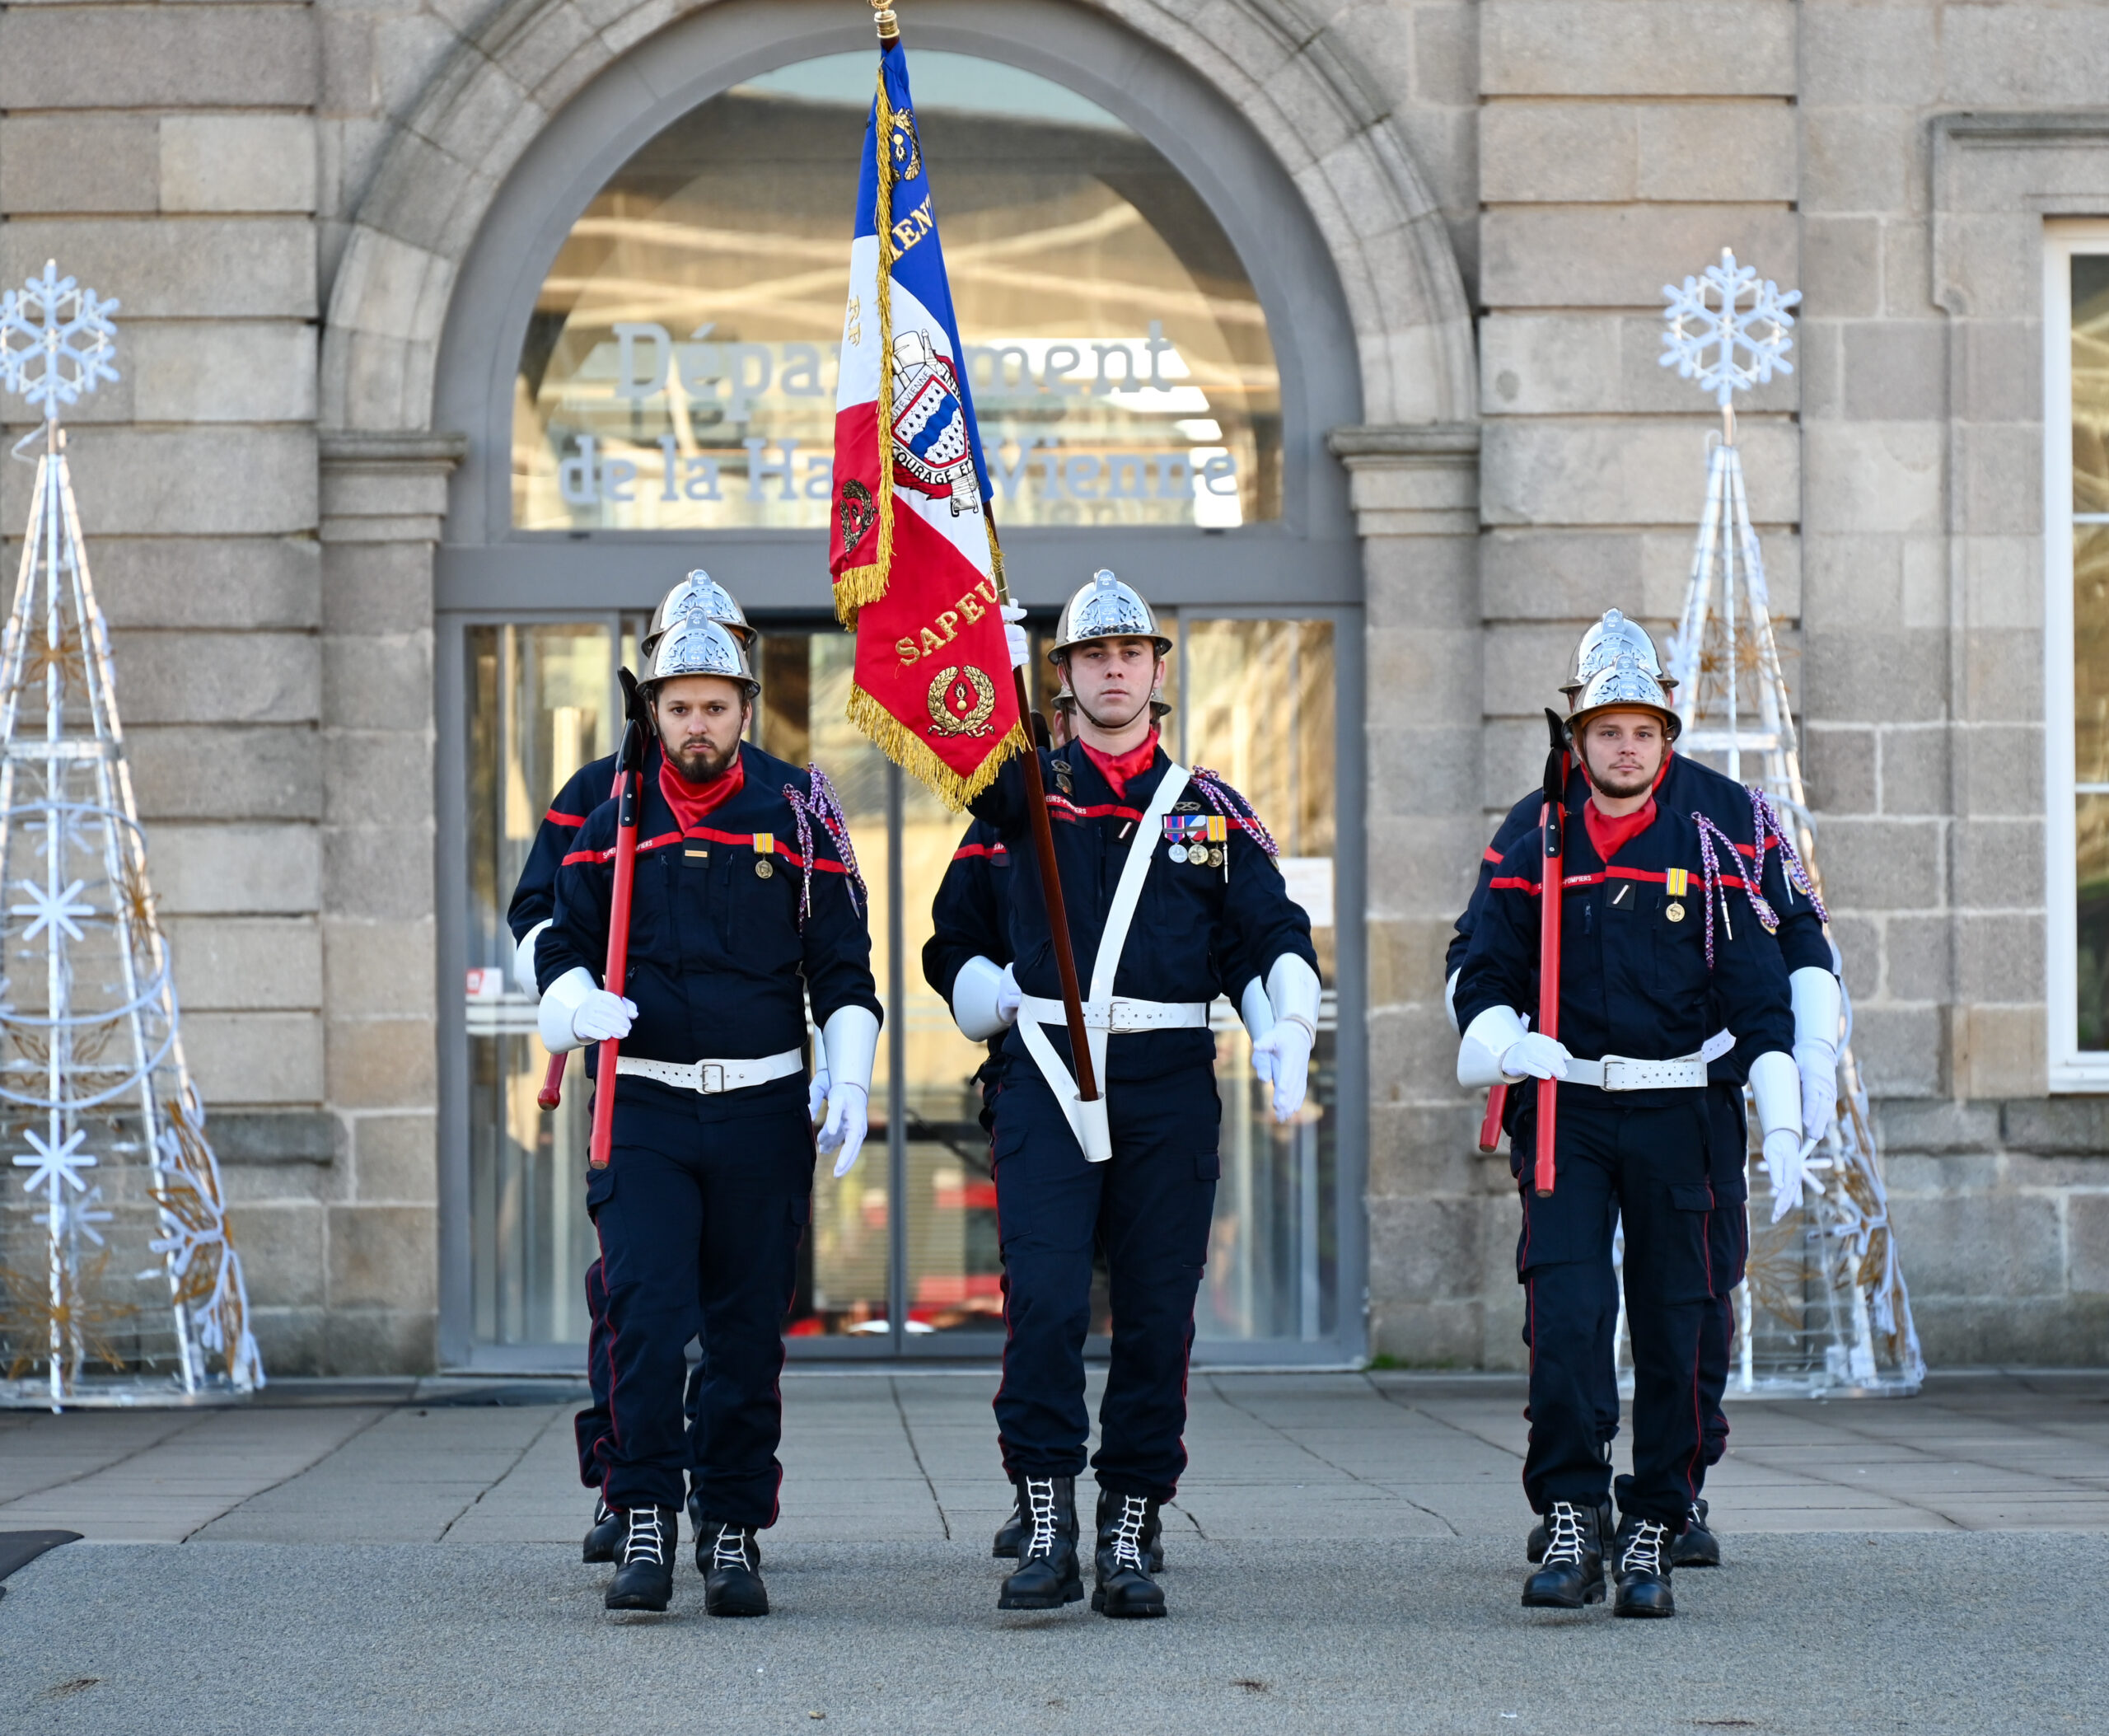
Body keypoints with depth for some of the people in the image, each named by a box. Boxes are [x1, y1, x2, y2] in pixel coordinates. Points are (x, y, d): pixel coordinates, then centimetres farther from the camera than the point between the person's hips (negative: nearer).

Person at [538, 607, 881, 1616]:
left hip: (762, 1113, 0)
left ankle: (732, 1535, 14)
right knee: (646, 1317, -13)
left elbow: (843, 967, 6)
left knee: (748, 1334, 5)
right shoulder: (614, 818, 5)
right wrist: (582, 1004, -11)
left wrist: (851, 1081, -5)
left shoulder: (797, 813, 2)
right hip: (643, 1109, 0)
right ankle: (644, 1525, -7)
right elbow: (561, 944, 12)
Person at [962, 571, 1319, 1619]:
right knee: (1044, 1305, -13)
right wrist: (995, 652, -32)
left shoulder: (1209, 808, 12)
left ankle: (1130, 1539, 10)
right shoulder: (1030, 785, 8)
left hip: (1169, 1081, 2)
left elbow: (1272, 933, 7)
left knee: (1156, 1316, 3)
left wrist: (1289, 1024, -12)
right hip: (1048, 1075, -2)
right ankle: (1046, 1529, -7)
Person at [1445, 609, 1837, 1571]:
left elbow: (1800, 940, 12)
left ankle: (1681, 1498, 12)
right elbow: (1475, 953, 8)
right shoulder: (1534, 824, 9)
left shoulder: (1730, 813, 9)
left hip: (1697, 1094, 1)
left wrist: (1814, 1056, -1)